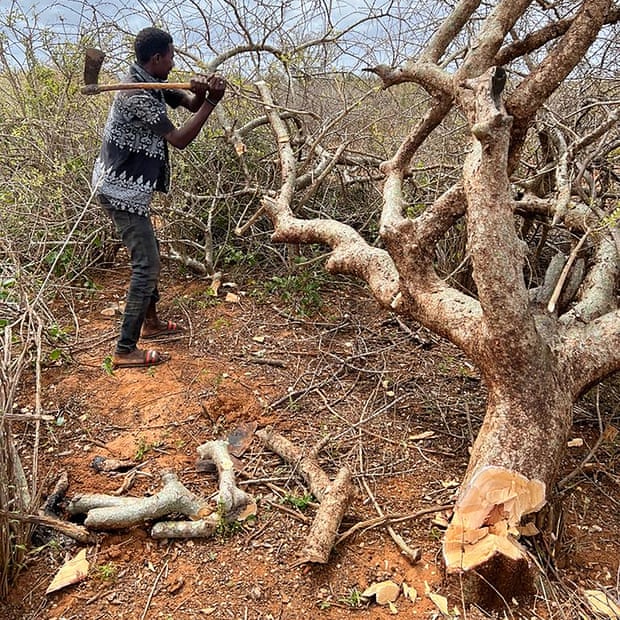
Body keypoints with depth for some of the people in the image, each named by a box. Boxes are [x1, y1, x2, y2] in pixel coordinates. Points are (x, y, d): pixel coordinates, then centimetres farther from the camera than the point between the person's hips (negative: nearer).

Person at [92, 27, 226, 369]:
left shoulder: (151, 83, 7)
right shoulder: (136, 94, -22)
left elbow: (190, 104, 7)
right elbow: (179, 139, -20)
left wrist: (199, 91, -16)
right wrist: (211, 101, -17)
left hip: (126, 185, 11)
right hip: (122, 189, -11)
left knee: (148, 252, 21)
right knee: (147, 265, -9)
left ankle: (150, 322, 37)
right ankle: (125, 351, -3)